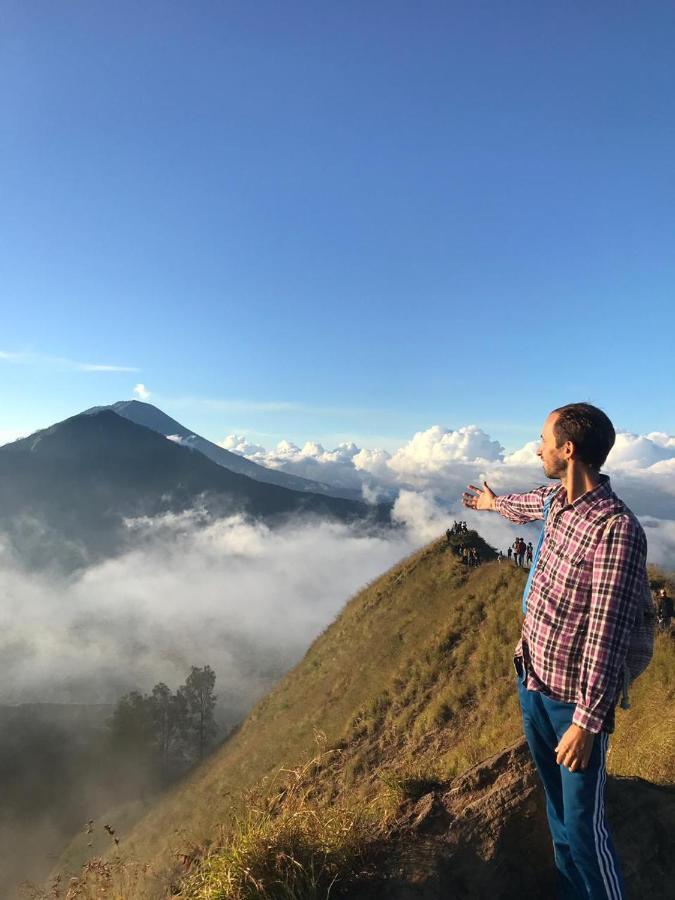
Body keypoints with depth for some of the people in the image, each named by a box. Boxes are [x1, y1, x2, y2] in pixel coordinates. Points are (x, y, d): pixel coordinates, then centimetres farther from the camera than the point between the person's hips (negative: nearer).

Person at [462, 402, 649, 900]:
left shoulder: (616, 529, -26)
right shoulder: (555, 497, -2)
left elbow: (607, 635, -25)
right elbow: (527, 505, 25)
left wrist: (588, 721, -21)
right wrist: (493, 502, 45)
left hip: (574, 701, -7)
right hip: (532, 681, 8)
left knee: (584, 824, 5)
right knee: (558, 806, 22)